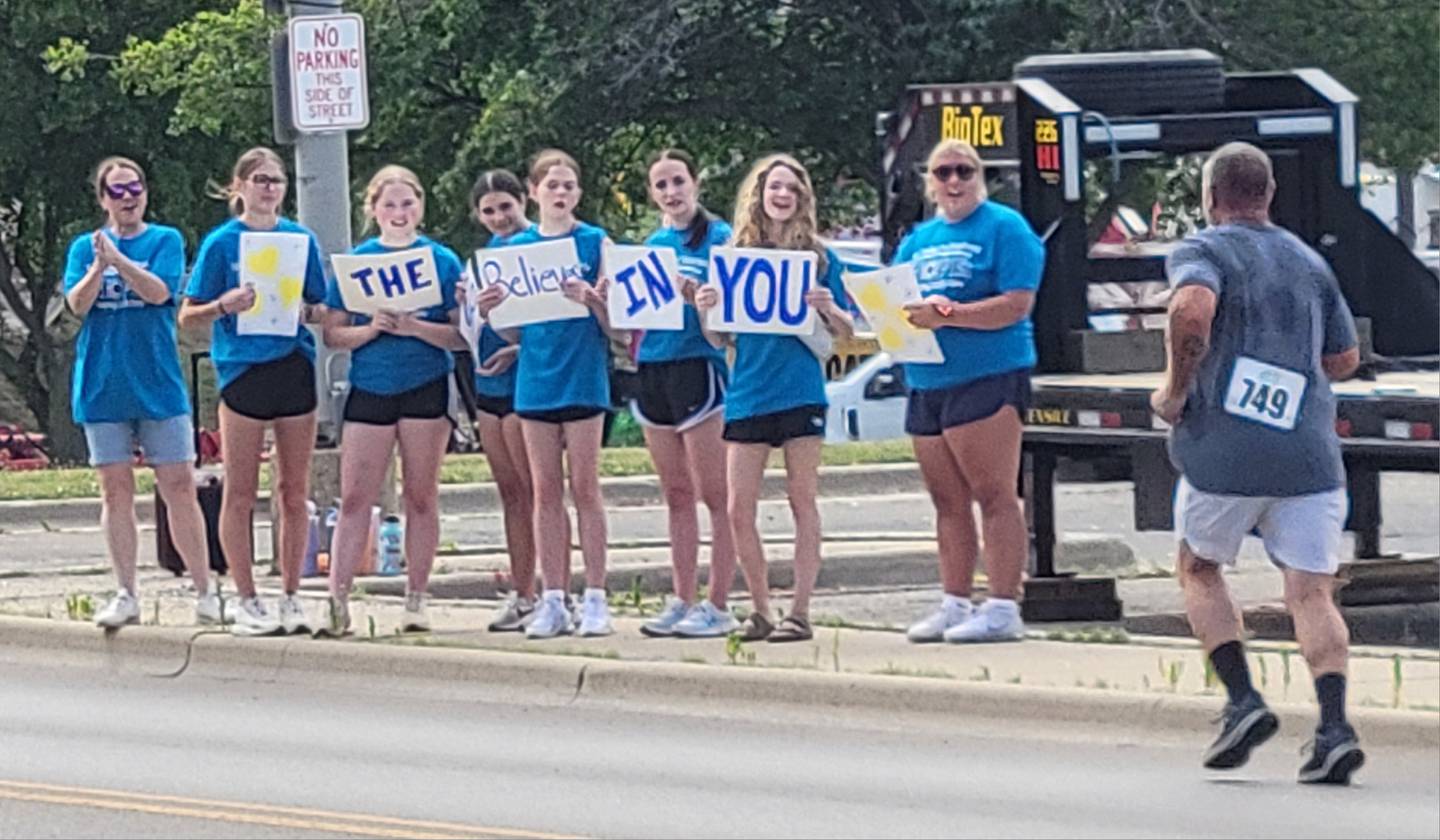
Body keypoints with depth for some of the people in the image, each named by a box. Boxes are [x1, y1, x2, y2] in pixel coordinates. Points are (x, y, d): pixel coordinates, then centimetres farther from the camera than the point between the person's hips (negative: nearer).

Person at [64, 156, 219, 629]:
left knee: (179, 488, -3)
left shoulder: (166, 241, 3)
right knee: (116, 492, 3)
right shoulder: (85, 247, 9)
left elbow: (159, 291, -13)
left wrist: (117, 257, -25)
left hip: (158, 385, -2)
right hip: (103, 388, 2)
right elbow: (78, 305, -4)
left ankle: (204, 592, 2)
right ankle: (126, 596, 8)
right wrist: (99, 264, -21)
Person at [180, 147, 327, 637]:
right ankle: (246, 602, 5)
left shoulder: (301, 240, 9)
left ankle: (291, 598, 12)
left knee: (294, 494, 5)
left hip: (295, 369, 3)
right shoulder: (222, 243, 0)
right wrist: (224, 306, -18)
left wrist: (306, 310, -7)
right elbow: (188, 317, 1)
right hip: (243, 371, -3)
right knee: (241, 495, 0)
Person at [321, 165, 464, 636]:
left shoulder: (443, 261, 4)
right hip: (369, 388, 1)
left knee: (421, 496, 3)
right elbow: (332, 335, 5)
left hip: (425, 386, -1)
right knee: (355, 497, -4)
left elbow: (461, 336, 0)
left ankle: (417, 599, 9)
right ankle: (337, 599, -7)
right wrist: (371, 329, -13)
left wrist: (415, 327, -16)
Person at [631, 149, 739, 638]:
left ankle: (718, 604, -6)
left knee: (714, 495, -6)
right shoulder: (654, 243, 15)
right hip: (653, 371, 7)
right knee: (676, 496, 10)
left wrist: (698, 295, -25)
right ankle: (683, 600, 13)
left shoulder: (718, 236, -3)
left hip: (698, 365, -7)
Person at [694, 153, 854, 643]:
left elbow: (847, 334, 7)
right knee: (739, 511, 0)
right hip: (748, 395, 3)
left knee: (803, 501, 0)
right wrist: (705, 310, -7)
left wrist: (828, 310, -13)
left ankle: (800, 611, 3)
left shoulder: (818, 258, 5)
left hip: (801, 393, -3)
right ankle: (760, 610, 11)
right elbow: (720, 339, 13)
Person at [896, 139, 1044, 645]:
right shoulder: (918, 240, 20)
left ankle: (1003, 608, -12)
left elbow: (1017, 304, -13)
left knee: (995, 495, -10)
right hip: (927, 383, 7)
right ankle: (954, 605, 13)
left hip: (987, 377, -7)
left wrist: (949, 314, -21)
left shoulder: (1004, 228, -2)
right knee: (948, 503, 9)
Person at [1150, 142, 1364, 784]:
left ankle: (1243, 700, 4)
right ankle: (1334, 726, -19)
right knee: (1311, 592, 0)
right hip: (1309, 453, 3)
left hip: (1225, 450, -3)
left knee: (1199, 569, 19)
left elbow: (1192, 307, -23)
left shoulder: (1202, 252, 0)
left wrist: (1175, 388, -11)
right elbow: (1344, 360, 22)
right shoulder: (1310, 262, 18)